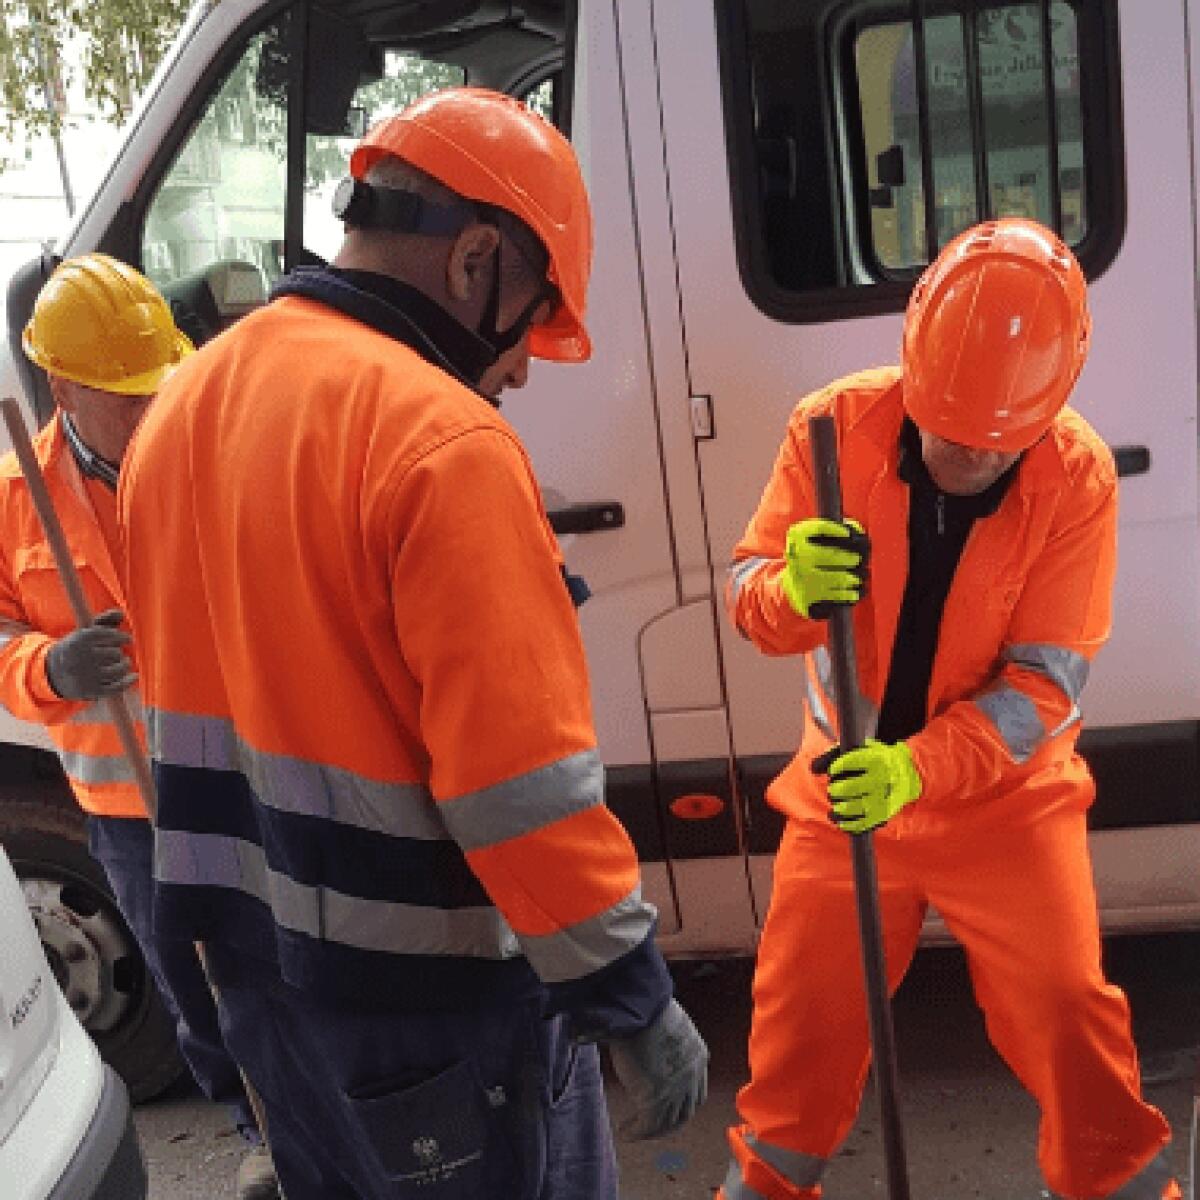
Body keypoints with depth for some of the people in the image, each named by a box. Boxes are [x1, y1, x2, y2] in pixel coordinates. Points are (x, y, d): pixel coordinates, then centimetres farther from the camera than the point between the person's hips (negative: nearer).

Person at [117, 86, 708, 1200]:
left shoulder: (178, 408, 4)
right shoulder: (440, 439, -23)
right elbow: (520, 779, -25)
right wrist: (633, 1001, -14)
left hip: (260, 960, 8)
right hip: (428, 987, -7)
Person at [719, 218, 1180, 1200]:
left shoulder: (1076, 476, -18)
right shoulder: (838, 424, -16)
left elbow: (1045, 681, -19)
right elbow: (748, 599, -13)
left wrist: (917, 769, -34)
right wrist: (795, 589, -37)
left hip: (1005, 793, -1)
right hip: (846, 783, 2)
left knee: (1066, 1009, 3)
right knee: (801, 1000, 13)